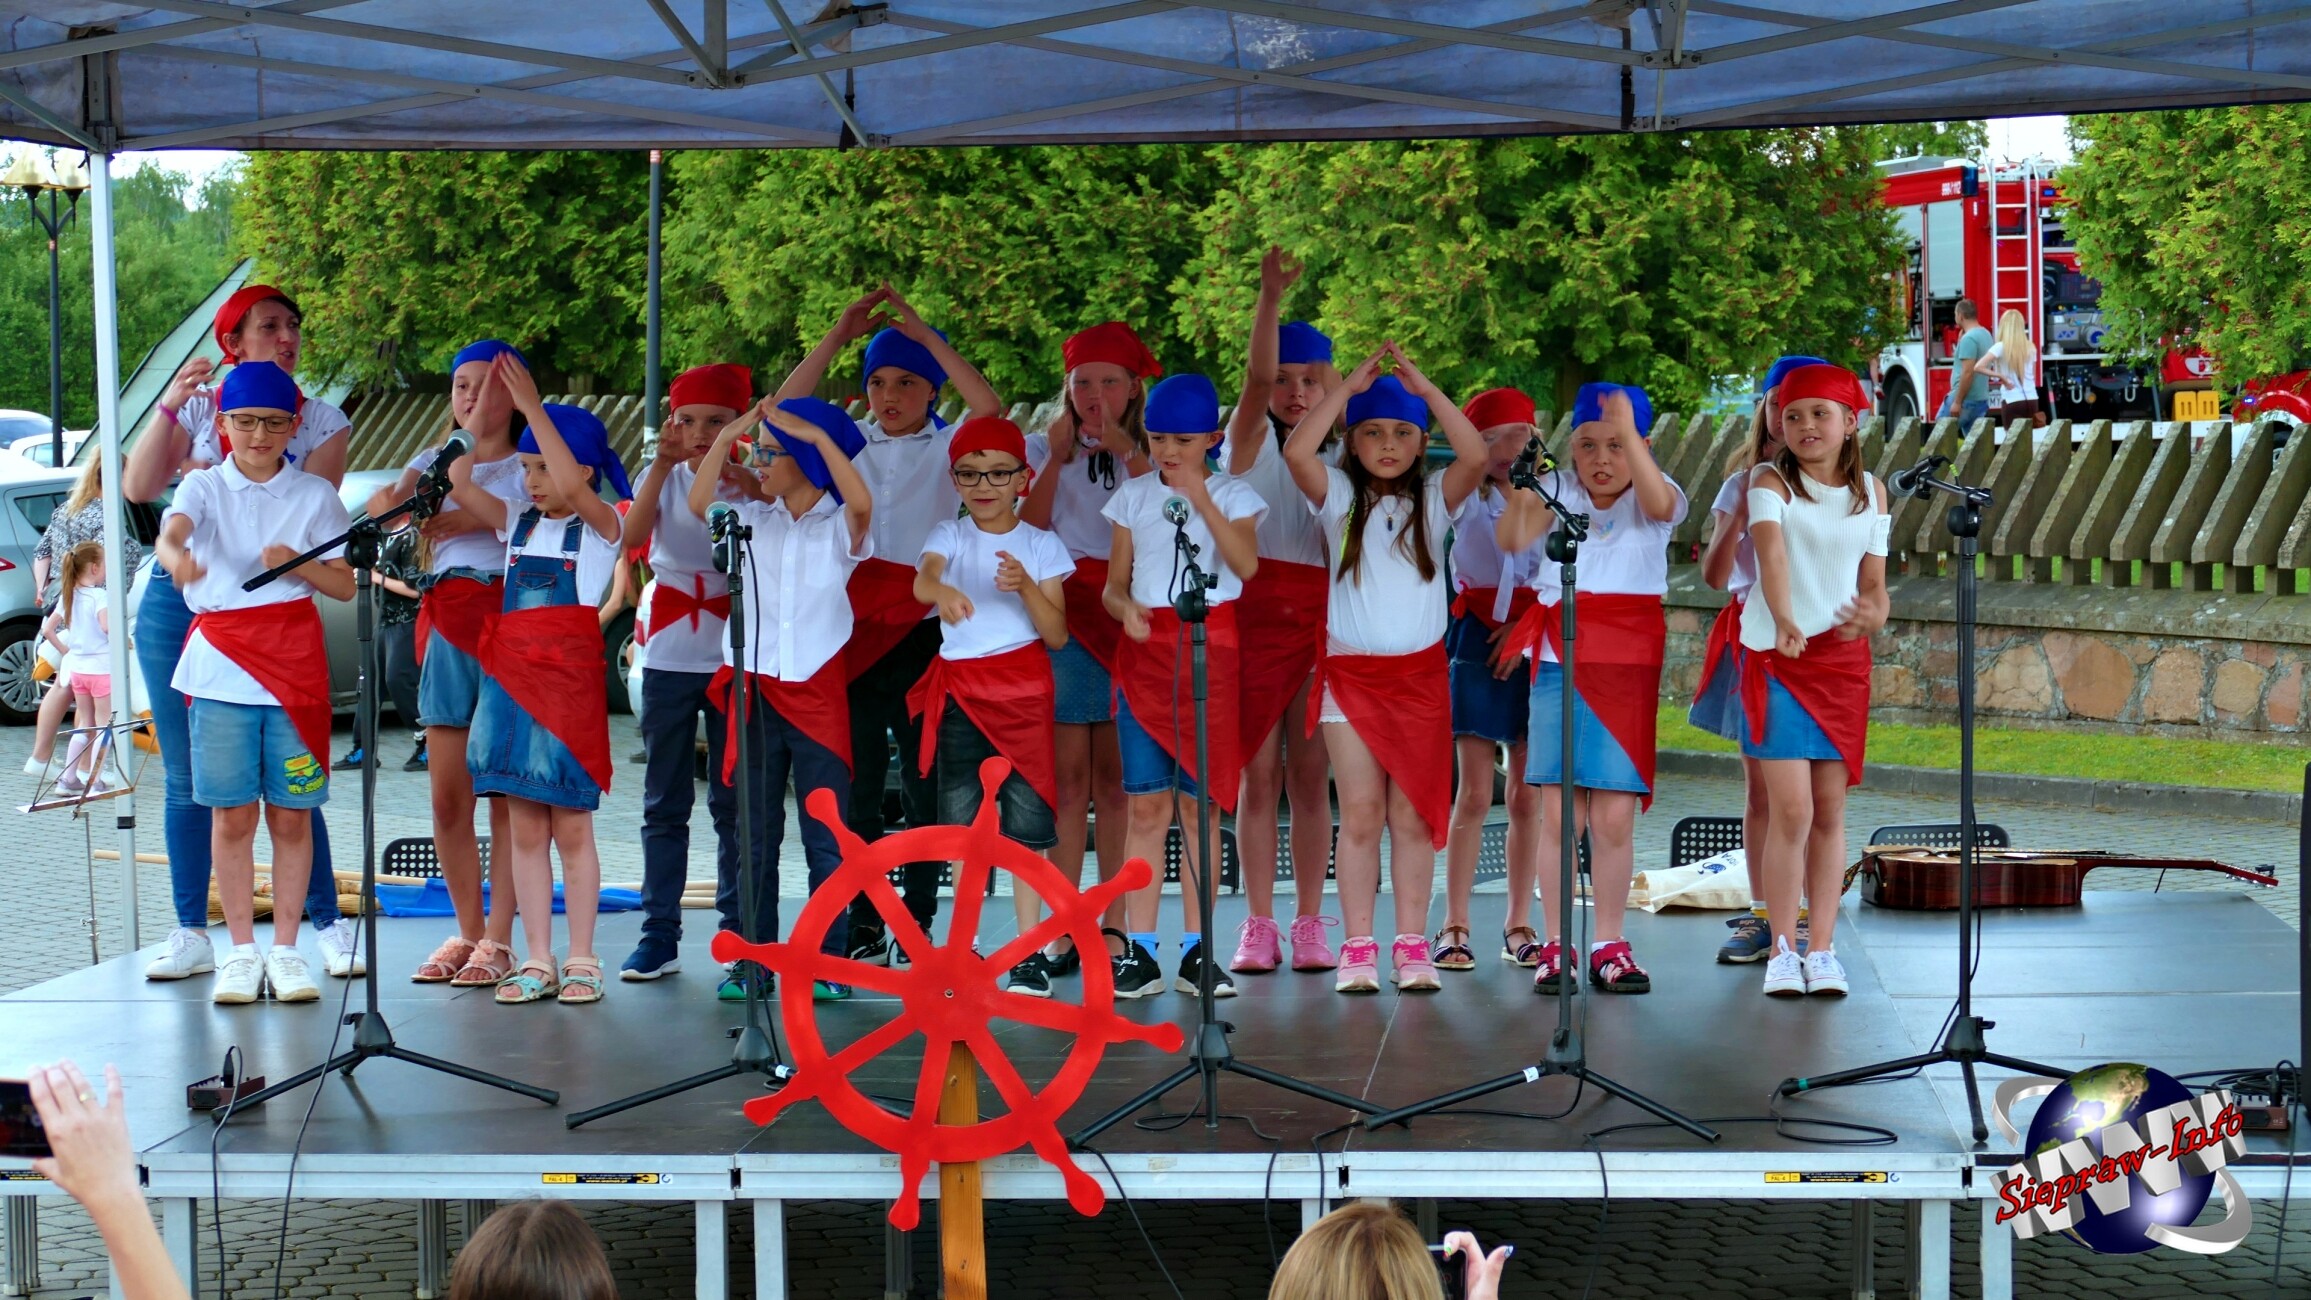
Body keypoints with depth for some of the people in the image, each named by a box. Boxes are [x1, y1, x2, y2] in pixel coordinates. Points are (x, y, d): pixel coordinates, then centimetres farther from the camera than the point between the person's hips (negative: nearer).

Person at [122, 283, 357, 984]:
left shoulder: (322, 421, 5)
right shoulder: (201, 406, 8)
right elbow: (137, 487, -3)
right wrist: (168, 406, -13)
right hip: (178, 599, 2)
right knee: (185, 776, 5)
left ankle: (329, 924, 4)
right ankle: (191, 934, 12)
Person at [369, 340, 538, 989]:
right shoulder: (434, 460, 17)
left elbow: (515, 518, -15)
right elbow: (384, 505, -2)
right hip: (445, 623, 4)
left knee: (508, 790, -4)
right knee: (448, 796, 4)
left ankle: (498, 938, 0)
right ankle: (466, 930, 14)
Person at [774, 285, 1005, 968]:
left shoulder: (948, 447, 4)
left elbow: (990, 409, -15)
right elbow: (781, 415, -3)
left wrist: (922, 332, -15)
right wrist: (839, 336, -6)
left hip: (921, 634, -2)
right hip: (853, 629, 2)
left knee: (924, 780, 1)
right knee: (854, 782, 4)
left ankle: (918, 921, 8)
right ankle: (864, 925, 10)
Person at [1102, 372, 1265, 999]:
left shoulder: (1232, 496, 3)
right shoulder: (1133, 498, 10)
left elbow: (1247, 565, -14)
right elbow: (1114, 583, 11)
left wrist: (1204, 502, -20)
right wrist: (1126, 610, -11)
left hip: (1211, 648, -1)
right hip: (1145, 650, 1)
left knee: (1200, 803, 1)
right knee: (1147, 805, -2)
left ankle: (1197, 949, 7)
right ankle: (1139, 951, -1)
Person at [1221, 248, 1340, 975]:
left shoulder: (1339, 459, 12)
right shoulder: (1251, 440, 3)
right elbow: (1255, 380, -16)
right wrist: (1270, 299, -31)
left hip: (1322, 616, 2)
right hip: (1255, 608, -2)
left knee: (1310, 772, 2)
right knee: (1259, 772, -1)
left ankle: (1310, 923, 8)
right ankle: (1258, 924, 5)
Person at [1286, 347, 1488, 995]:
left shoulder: (1434, 499, 5)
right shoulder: (1339, 496, 3)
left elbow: (1474, 457, -15)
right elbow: (1296, 451, -16)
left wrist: (1425, 386, -16)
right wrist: (1350, 384, -14)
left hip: (1420, 672, 1)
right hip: (1350, 672, -1)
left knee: (1413, 816, 2)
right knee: (1360, 815, -3)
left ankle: (1411, 947, 7)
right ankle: (1358, 949, 1)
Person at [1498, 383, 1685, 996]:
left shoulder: (1653, 499, 4)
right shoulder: (1558, 491, 5)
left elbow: (1660, 503, -22)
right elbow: (1513, 539, -13)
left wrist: (1629, 432, -34)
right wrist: (1522, 485, -32)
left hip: (1628, 668, 0)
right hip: (1559, 663, 1)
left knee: (1613, 817, -3)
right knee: (1559, 813, -2)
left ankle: (1609, 944, 9)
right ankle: (1556, 945, 6)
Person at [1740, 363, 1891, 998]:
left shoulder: (1871, 491, 8)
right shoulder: (1771, 482, -6)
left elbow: (1873, 576, 12)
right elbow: (1771, 551, -23)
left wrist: (1875, 611, -11)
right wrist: (1783, 620, -39)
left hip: (1844, 659, 4)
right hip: (1777, 657, -4)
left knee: (1830, 809, 5)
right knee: (1791, 810, -9)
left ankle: (1822, 947, 11)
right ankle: (1782, 950, 1)